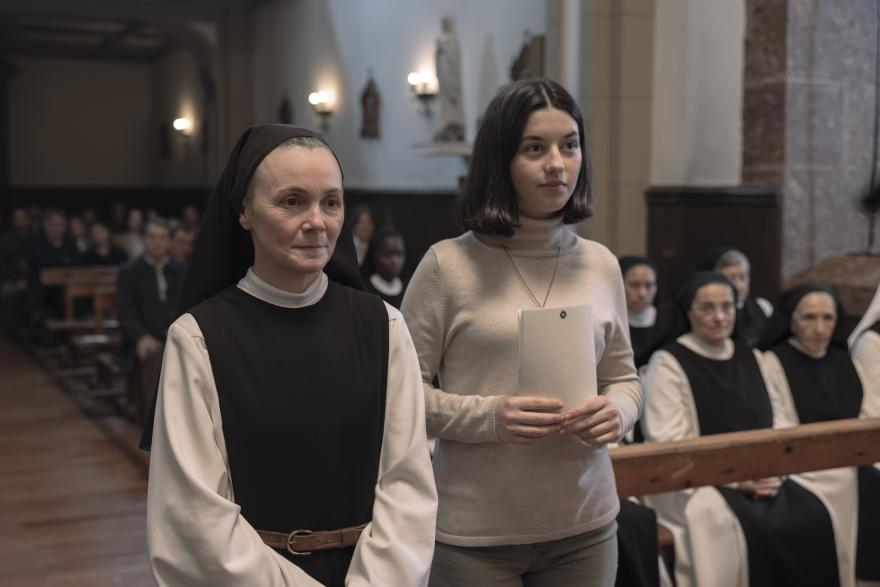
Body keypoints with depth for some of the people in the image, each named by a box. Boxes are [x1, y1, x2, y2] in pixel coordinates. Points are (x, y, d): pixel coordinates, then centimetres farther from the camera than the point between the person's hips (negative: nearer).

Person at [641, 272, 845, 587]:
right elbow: (668, 444, -11)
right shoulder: (667, 364, -3)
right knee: (750, 528, -31)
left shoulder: (750, 358, 16)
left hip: (763, 479, 5)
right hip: (696, 483, -5)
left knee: (813, 516, -20)